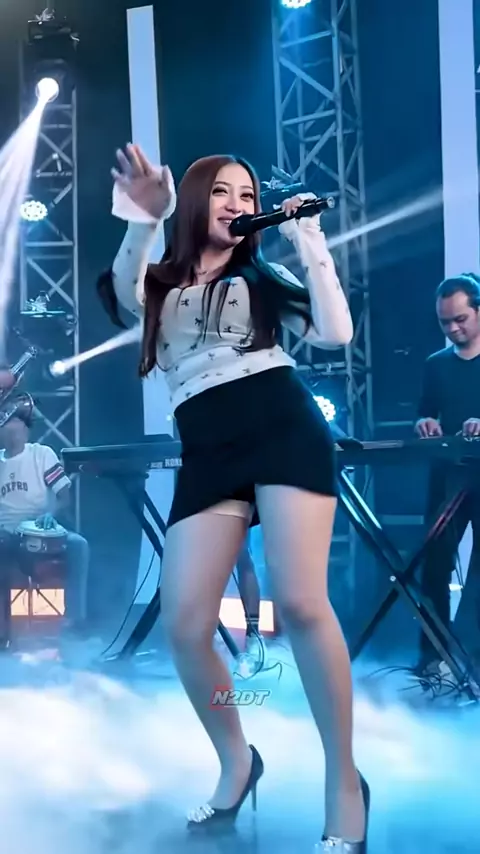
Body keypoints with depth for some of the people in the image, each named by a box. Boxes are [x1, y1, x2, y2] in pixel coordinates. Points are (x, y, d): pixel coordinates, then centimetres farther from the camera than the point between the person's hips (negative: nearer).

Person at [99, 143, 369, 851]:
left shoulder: (262, 278, 17)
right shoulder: (158, 286, 19)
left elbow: (336, 334, 1)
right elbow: (122, 293, -8)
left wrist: (310, 242, 1)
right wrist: (142, 223, -26)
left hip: (283, 429, -2)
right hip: (207, 455, 2)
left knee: (300, 602, -18)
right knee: (184, 628, -7)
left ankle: (344, 781, -3)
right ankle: (236, 763, 18)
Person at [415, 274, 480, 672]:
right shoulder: (436, 365, 14)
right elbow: (424, 416, 19)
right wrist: (424, 424, -5)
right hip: (447, 476, 4)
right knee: (435, 562, 1)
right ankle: (433, 648, 7)